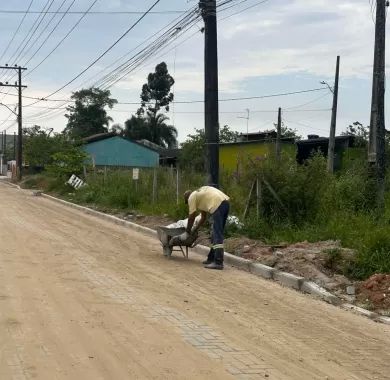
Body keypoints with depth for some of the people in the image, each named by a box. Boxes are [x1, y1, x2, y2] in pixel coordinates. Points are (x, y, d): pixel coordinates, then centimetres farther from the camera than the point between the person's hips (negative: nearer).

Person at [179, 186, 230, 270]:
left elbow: (191, 218, 9)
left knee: (217, 235, -10)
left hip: (217, 205, -9)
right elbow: (203, 217, 36)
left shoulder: (191, 198, 8)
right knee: (216, 233, 17)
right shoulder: (200, 194, 33)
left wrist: (187, 233, 20)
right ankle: (211, 258, 23)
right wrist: (194, 230, 41)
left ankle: (218, 263, -15)